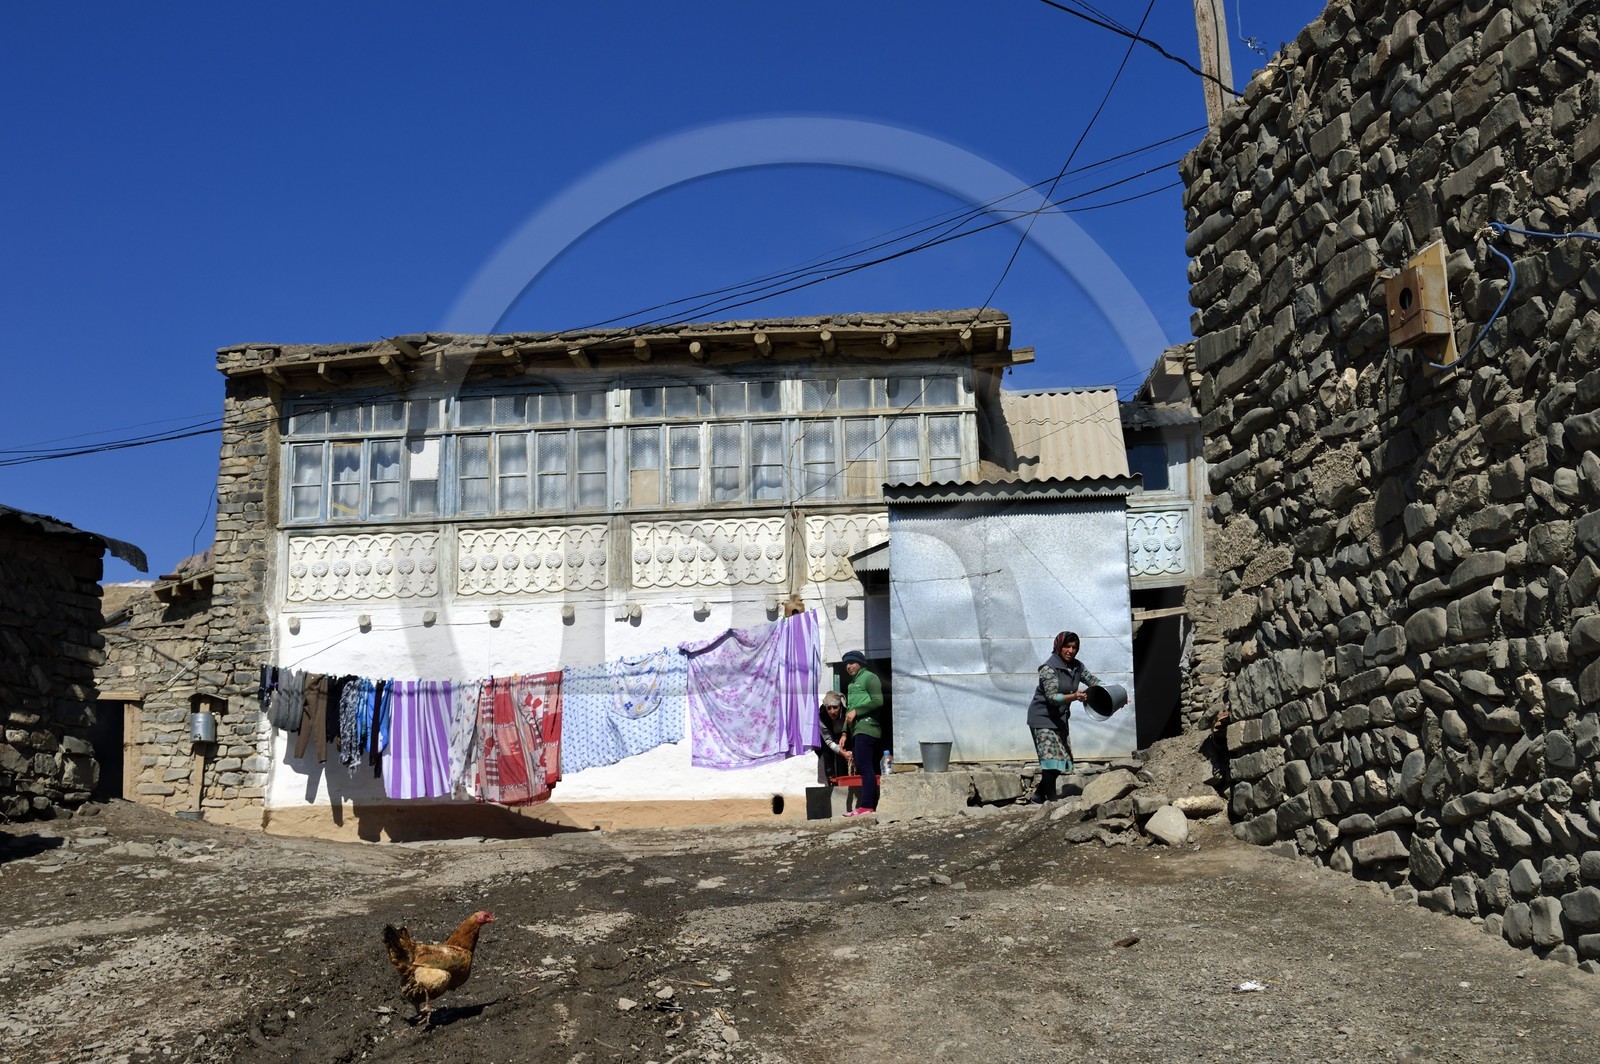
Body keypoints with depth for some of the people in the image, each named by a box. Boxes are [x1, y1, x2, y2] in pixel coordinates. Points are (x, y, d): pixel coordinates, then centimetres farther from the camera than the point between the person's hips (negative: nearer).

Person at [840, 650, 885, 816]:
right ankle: (871, 806, 5)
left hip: (866, 729, -9)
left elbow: (878, 701, -12)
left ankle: (867, 806, -18)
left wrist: (856, 711, -12)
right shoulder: (852, 683, 27)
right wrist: (845, 732, 20)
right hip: (856, 730, 9)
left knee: (865, 767, -14)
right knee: (864, 769, 5)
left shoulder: (869, 678, 0)